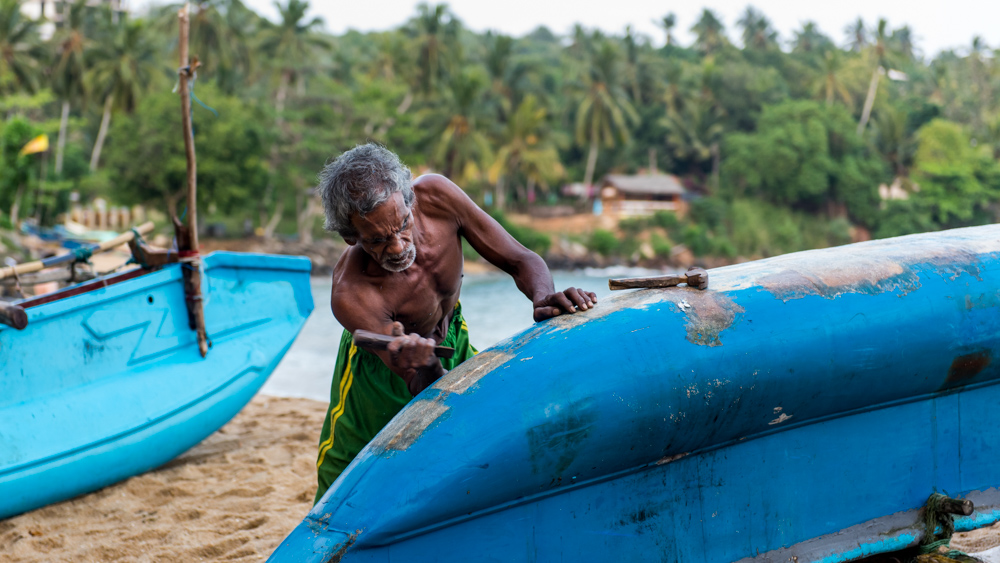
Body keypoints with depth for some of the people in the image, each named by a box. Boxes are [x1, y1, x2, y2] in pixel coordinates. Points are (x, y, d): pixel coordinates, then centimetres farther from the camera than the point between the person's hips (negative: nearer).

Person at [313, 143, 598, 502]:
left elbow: (521, 260, -21)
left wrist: (544, 298, -43)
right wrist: (424, 368, -62)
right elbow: (428, 391, -38)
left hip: (451, 340, 4)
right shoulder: (350, 297, -40)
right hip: (377, 373, -3)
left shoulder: (436, 197, -31)